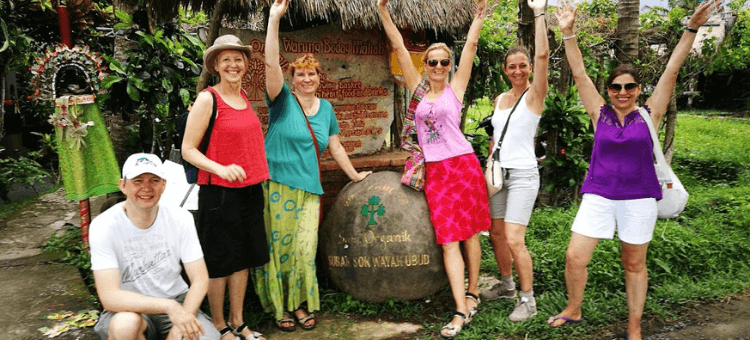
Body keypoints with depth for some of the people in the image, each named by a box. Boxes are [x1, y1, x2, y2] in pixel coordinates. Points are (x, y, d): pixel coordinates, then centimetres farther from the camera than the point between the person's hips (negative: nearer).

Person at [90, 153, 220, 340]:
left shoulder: (180, 218, -7)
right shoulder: (103, 226, -15)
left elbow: (200, 279, -7)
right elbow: (110, 296, -23)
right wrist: (169, 306, -34)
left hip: (177, 302, 2)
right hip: (130, 308, -2)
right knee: (125, 324, -36)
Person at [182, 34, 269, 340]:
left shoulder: (243, 96, 9)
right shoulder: (207, 99, -11)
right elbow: (188, 150, -11)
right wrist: (221, 169, -25)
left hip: (250, 190, 7)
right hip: (219, 192, -7)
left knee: (244, 257, 14)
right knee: (219, 262, 5)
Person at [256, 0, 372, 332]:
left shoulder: (326, 108, 12)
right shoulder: (283, 100, -2)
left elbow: (335, 147, 20)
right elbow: (271, 64, -17)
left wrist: (354, 175, 24)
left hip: (308, 189, 4)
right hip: (276, 186, -3)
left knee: (304, 248, 1)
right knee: (277, 246, 2)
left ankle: (300, 303, 18)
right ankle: (280, 307, 17)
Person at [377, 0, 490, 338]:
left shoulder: (455, 87, 4)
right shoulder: (418, 88, 9)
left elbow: (471, 45, 4)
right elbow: (399, 46, 6)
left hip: (463, 165, -1)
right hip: (435, 172, 2)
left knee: (469, 233, 6)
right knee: (448, 241, -2)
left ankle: (473, 293, 23)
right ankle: (461, 310, -1)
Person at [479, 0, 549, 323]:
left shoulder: (535, 95, -6)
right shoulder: (500, 99, 11)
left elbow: (542, 54, -20)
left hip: (522, 175, -6)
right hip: (498, 173, 7)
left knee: (514, 240, -10)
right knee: (495, 234, 12)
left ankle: (528, 300, 5)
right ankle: (506, 284, 32)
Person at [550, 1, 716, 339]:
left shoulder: (649, 115, 2)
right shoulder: (600, 114, 3)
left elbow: (671, 71, -2)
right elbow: (579, 73, -1)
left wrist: (692, 28, -6)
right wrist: (568, 33, -6)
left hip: (639, 198, 0)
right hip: (598, 196, 1)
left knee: (634, 264, 10)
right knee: (574, 258, -3)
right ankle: (573, 310, 23)